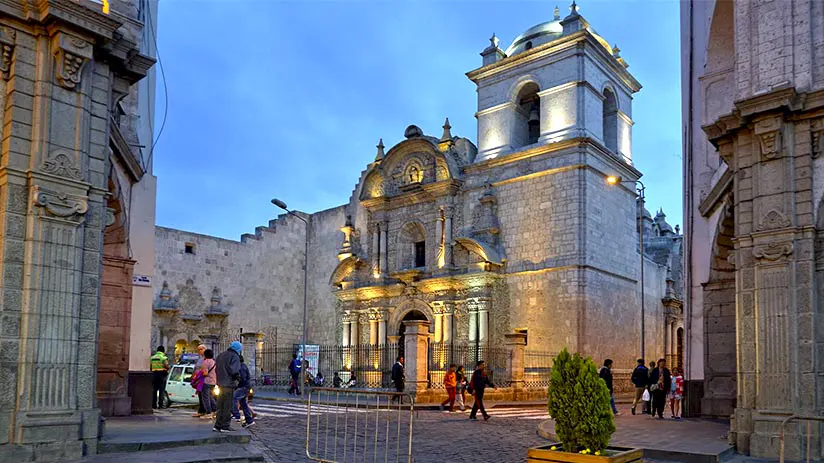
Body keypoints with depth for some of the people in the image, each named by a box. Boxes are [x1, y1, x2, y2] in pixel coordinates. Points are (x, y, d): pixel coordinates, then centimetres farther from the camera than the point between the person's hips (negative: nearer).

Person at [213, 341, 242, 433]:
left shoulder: (220, 356, 16)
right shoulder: (235, 357, -10)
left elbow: (216, 369, 14)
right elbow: (234, 370, -19)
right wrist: (238, 377, -3)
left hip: (220, 383, 8)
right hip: (229, 384, -8)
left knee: (220, 405, 14)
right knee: (228, 406, -1)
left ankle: (218, 425, 16)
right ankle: (225, 426, 1)